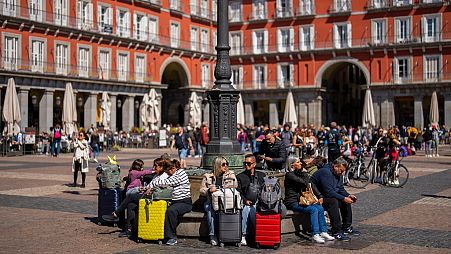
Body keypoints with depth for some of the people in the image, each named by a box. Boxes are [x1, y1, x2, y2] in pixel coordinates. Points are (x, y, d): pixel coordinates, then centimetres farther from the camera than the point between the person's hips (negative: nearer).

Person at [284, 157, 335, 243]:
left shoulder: (299, 173, 15)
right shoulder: (290, 175, -11)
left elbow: (311, 185, 12)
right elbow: (305, 183, -20)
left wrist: (319, 196, 2)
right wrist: (305, 173, -3)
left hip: (300, 200, 8)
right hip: (293, 203, -8)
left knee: (320, 208, -12)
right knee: (313, 209, -26)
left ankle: (323, 232, -11)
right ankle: (315, 235, -25)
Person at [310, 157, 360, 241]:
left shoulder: (338, 174, 8)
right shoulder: (325, 172, -24)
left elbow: (341, 189, 13)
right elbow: (329, 192, -30)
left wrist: (348, 196, -6)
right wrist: (343, 198, -29)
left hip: (328, 196, 10)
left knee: (346, 200, 0)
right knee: (333, 201, -33)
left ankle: (347, 227, 10)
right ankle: (336, 232, -31)